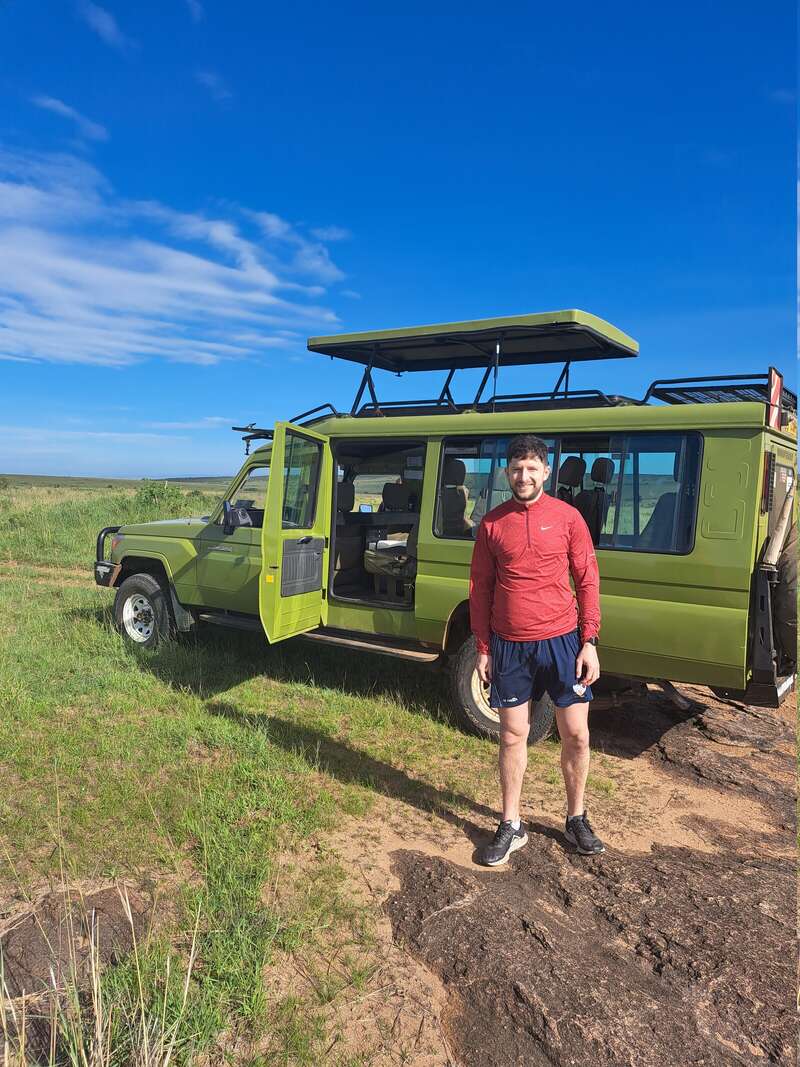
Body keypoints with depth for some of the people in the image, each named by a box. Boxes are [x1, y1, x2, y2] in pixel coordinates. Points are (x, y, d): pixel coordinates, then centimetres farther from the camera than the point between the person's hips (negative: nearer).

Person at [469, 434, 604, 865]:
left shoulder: (567, 517, -2)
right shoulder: (492, 523, 2)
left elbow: (588, 581, 0)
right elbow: (480, 588, 5)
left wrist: (590, 643, -5)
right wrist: (482, 648, 3)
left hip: (561, 642, -1)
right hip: (509, 646, 1)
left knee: (576, 735, 7)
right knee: (513, 736, 9)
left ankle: (576, 819, 29)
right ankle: (511, 826, 24)